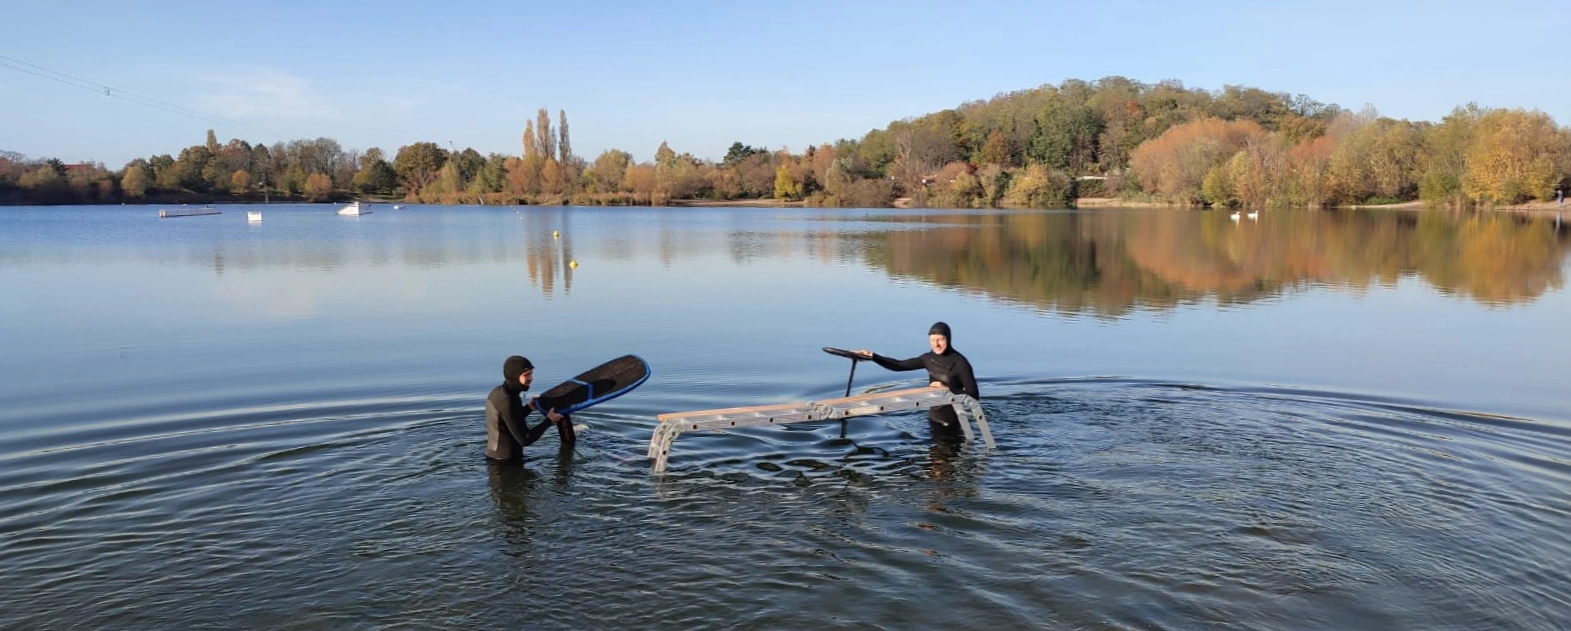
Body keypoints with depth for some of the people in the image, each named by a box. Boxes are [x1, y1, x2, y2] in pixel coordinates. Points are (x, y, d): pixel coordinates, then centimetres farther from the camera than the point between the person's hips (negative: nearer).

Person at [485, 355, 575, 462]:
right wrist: (549, 421, -13)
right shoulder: (508, 401, -26)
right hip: (506, 461, -10)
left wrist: (529, 408, 8)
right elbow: (525, 440, -23)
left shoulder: (497, 391, 2)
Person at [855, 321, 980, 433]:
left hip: (950, 421, -7)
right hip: (933, 417, 7)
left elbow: (974, 396, -22)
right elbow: (899, 365, 2)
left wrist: (947, 389, -29)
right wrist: (872, 356, -8)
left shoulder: (960, 363, -20)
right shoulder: (929, 358, 0)